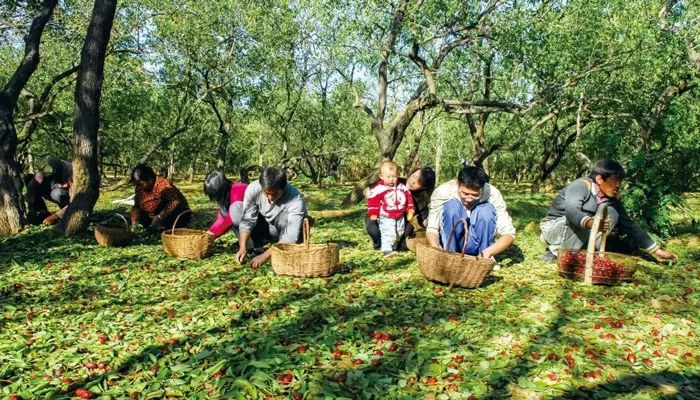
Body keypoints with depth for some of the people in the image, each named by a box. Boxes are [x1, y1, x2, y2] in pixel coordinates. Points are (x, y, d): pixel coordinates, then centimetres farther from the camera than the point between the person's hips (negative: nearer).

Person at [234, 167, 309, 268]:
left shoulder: (296, 200, -35)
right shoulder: (253, 189, -25)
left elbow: (291, 238, -39)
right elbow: (247, 221, -20)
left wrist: (264, 256, -43)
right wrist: (243, 248, -34)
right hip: (267, 230, 3)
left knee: (284, 216, -36)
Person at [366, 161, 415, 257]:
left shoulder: (402, 187, 1)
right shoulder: (378, 188, -15)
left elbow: (408, 197, 10)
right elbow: (372, 201, -13)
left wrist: (411, 209, 7)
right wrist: (373, 213, -16)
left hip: (400, 217, 6)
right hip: (386, 218, -6)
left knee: (399, 233, 18)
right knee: (388, 233, -20)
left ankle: (393, 247, 35)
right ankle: (387, 250, -20)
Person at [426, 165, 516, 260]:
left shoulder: (492, 194, -20)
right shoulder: (442, 192, -22)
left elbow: (509, 233, -20)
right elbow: (432, 228, -19)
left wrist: (489, 251, -38)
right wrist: (436, 248, -41)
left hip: (481, 245, 1)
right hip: (451, 242, 0)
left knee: (487, 209, -27)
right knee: (451, 205, -27)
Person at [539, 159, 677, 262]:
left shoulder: (612, 198, -1)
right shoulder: (581, 186, -22)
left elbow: (628, 224, 4)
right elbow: (571, 211, -40)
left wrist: (656, 250, 2)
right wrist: (590, 222, -61)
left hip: (577, 234, 6)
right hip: (553, 228, -6)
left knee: (611, 214, -11)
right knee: (586, 216, -33)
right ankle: (556, 252, -22)